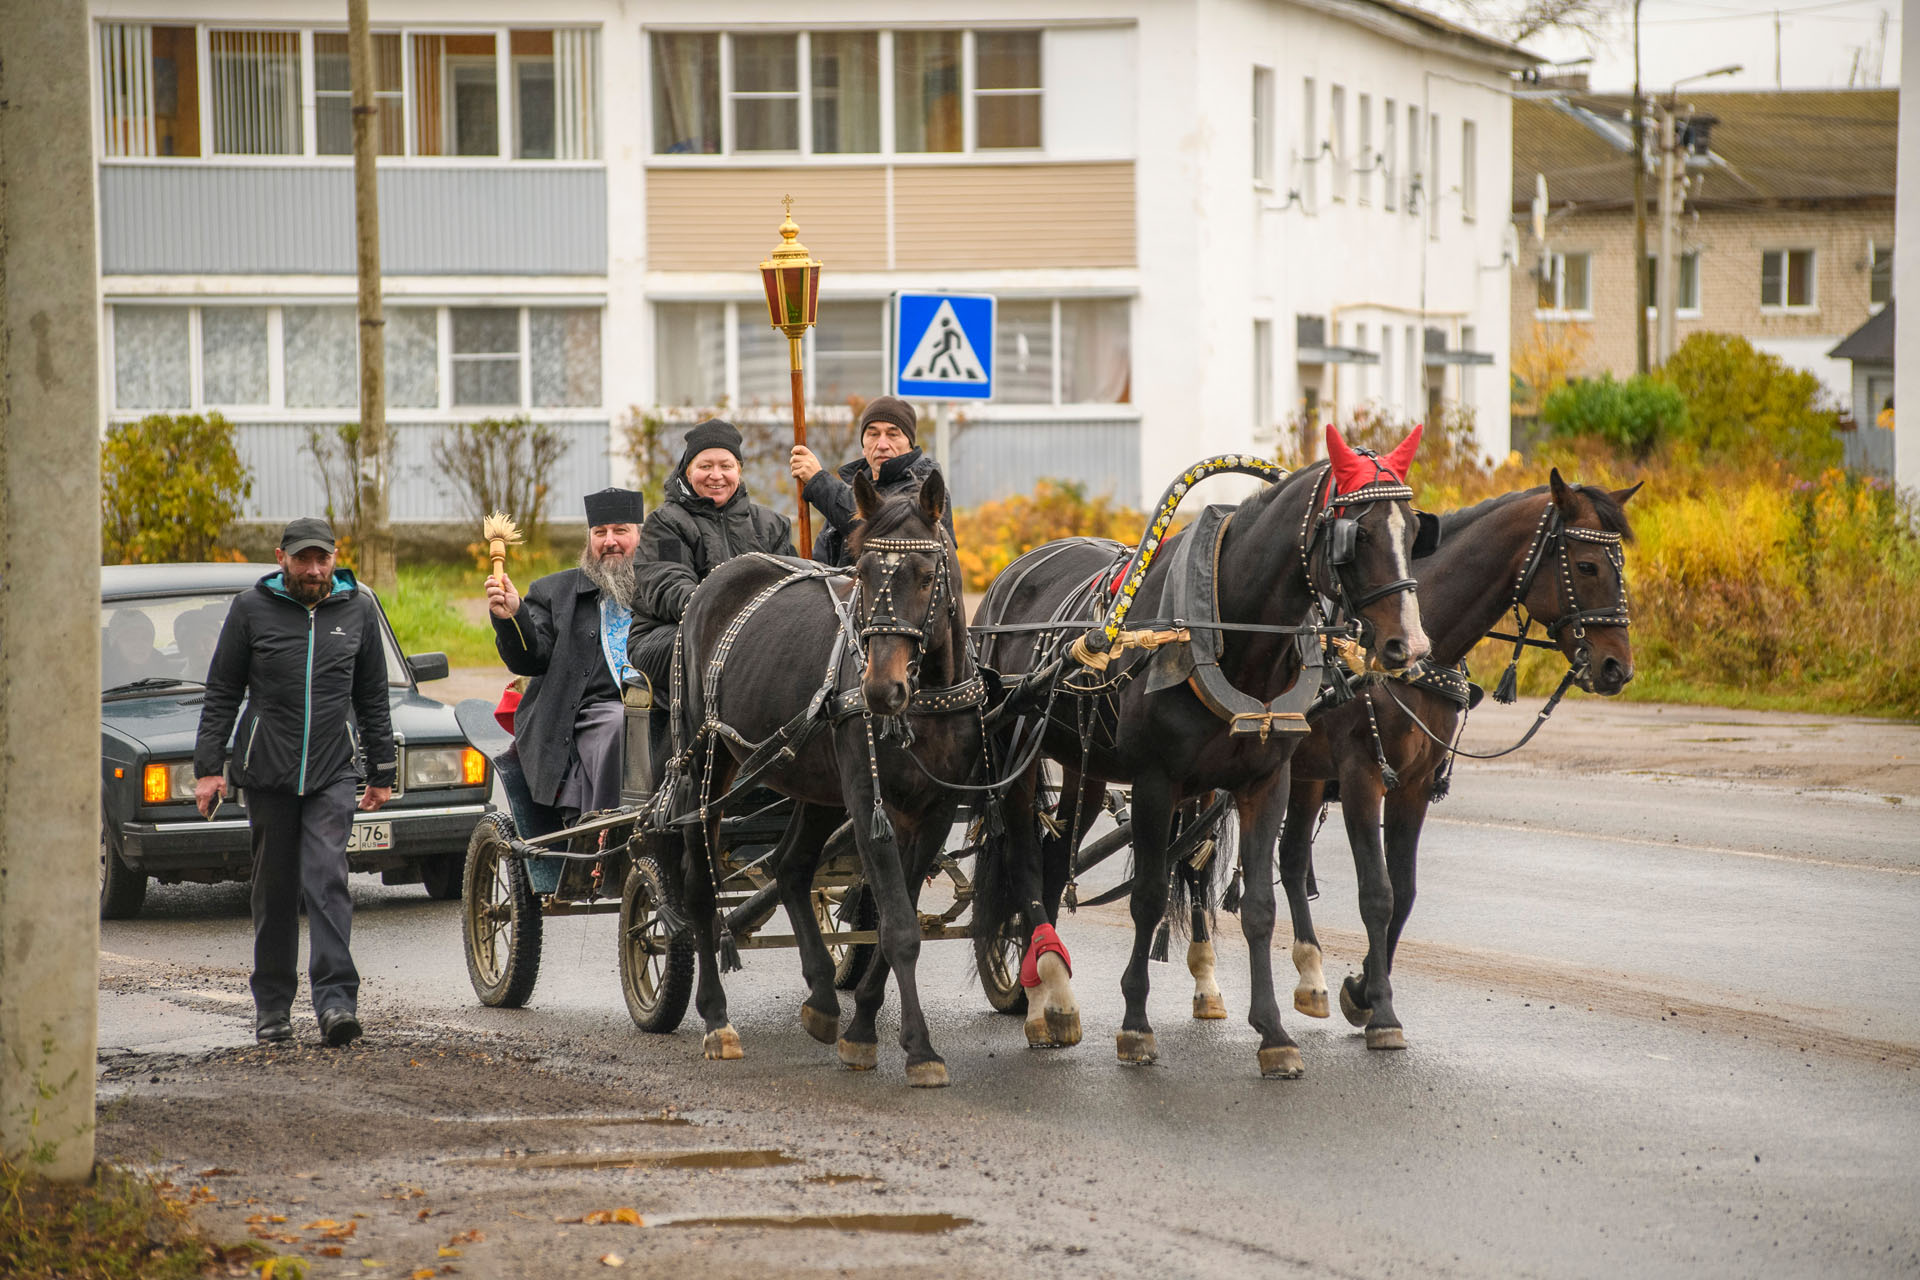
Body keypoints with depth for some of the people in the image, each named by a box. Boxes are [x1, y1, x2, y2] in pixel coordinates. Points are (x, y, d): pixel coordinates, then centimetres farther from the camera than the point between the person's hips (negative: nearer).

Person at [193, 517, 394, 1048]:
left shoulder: (357, 610, 8)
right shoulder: (251, 609, 3)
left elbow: (372, 698, 16)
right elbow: (221, 694, 6)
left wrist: (381, 772, 15)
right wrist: (208, 766, -2)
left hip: (334, 771, 0)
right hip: (267, 770, 0)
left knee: (326, 878, -15)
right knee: (275, 890, 4)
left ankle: (336, 1000, -21)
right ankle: (272, 1007, 13)